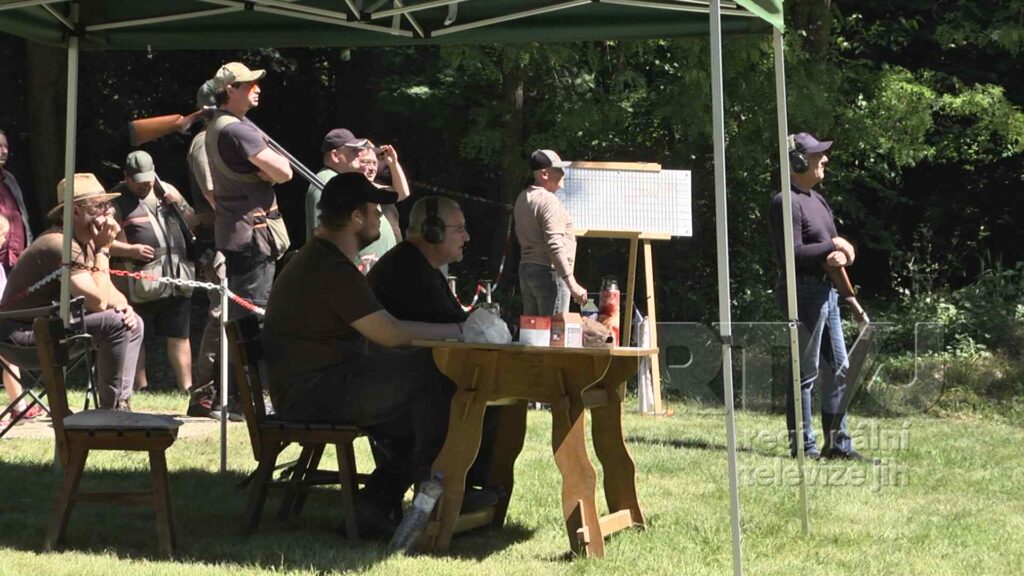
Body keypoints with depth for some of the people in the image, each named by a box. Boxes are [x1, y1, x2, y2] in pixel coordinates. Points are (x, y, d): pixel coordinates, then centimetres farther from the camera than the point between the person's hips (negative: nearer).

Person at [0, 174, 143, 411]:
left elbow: (108, 293, 14)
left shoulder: (86, 243, 9)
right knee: (114, 323, -24)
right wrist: (103, 250, -19)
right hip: (26, 334, -11)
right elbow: (97, 301, -27)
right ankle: (110, 408, -13)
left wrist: (122, 304, -11)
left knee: (133, 323, 12)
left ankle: (121, 403, 7)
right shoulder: (60, 245, -23)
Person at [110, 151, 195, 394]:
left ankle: (187, 388, 9)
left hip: (177, 278, 5)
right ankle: (141, 389, 5)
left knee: (179, 336, 7)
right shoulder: (116, 200, 0)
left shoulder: (166, 191, 17)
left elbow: (193, 223, 22)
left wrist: (179, 204, 2)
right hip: (141, 281, -5)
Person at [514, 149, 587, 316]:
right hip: (549, 271, -9)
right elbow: (555, 246, -22)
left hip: (526, 268, 9)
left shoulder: (523, 198, 14)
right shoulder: (548, 201, -15)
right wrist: (572, 284, -23)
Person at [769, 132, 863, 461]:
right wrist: (832, 246, -13)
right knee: (805, 372, -4)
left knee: (838, 369, 12)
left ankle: (838, 444, 18)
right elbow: (793, 254, -22)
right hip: (804, 290, -10)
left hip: (826, 291, 10)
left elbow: (840, 246, 18)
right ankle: (803, 446, 2)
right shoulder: (787, 202, -14)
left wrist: (841, 255, -6)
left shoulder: (816, 199, 17)